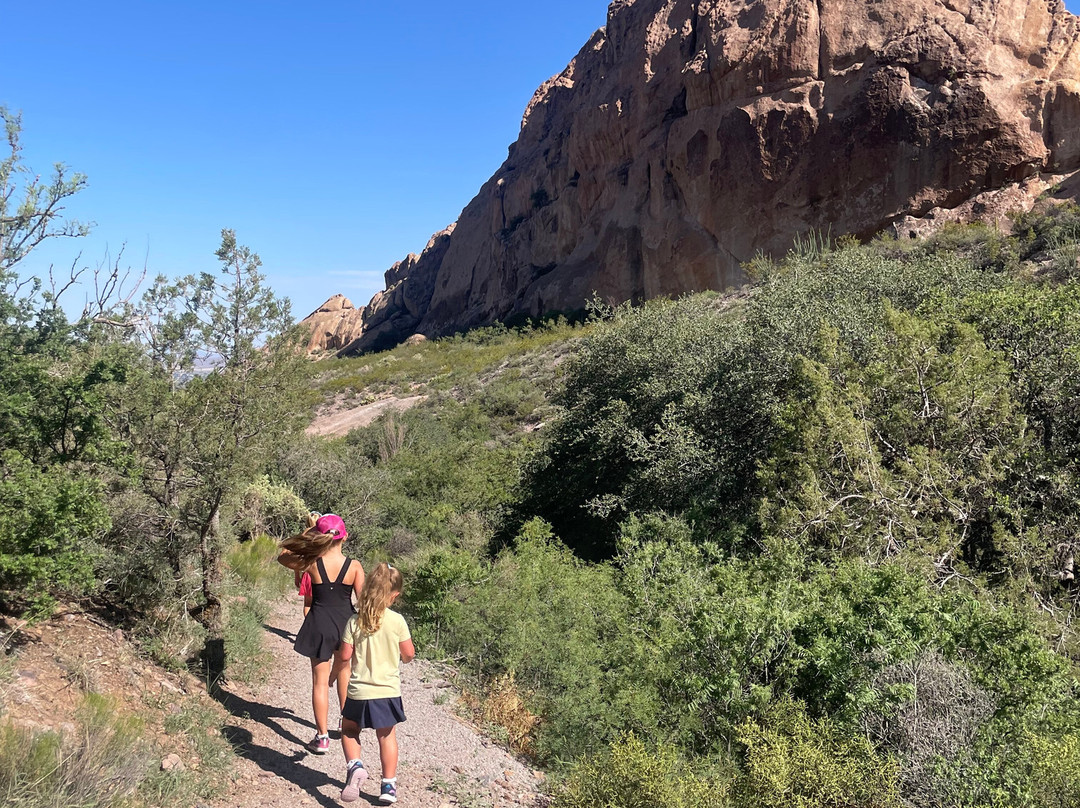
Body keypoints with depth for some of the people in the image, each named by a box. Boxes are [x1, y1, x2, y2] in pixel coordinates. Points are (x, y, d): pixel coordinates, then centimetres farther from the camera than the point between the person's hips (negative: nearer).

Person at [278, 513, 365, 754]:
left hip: (319, 624, -2)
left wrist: (307, 531, 4)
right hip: (346, 623, 2)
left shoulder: (312, 564, -13)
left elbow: (283, 555, 6)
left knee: (320, 680, 7)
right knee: (343, 670, 26)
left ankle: (322, 737, 11)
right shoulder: (354, 566, -11)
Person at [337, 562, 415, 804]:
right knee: (387, 736, 16)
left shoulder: (354, 621, -9)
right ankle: (388, 785, 19)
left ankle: (354, 766, -2)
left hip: (359, 691, 0)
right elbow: (409, 654, -6)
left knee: (349, 730, 22)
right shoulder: (397, 621, -13)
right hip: (388, 691, 0)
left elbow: (345, 656, -6)